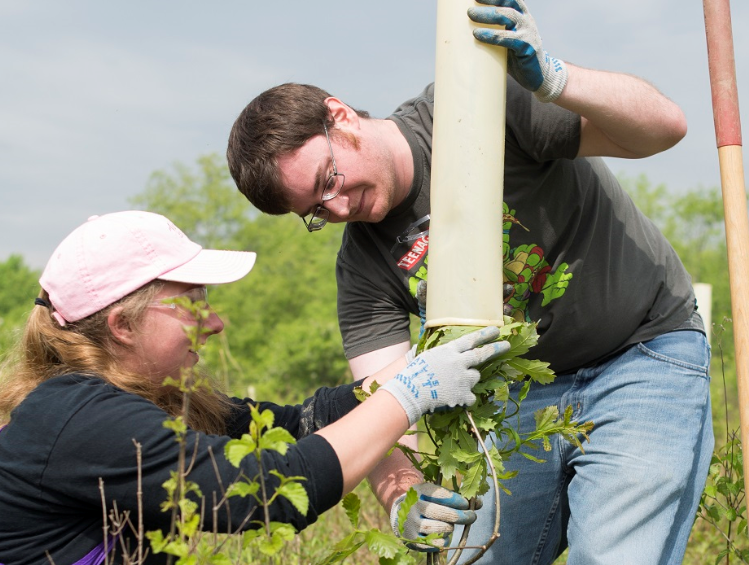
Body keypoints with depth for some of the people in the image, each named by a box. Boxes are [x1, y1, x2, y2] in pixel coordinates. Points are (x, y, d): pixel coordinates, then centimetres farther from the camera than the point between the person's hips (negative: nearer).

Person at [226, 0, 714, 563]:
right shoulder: (363, 267, -6)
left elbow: (664, 125, -23)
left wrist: (552, 80, -41)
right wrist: (404, 500, -37)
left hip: (647, 354, -4)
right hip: (524, 392, 5)